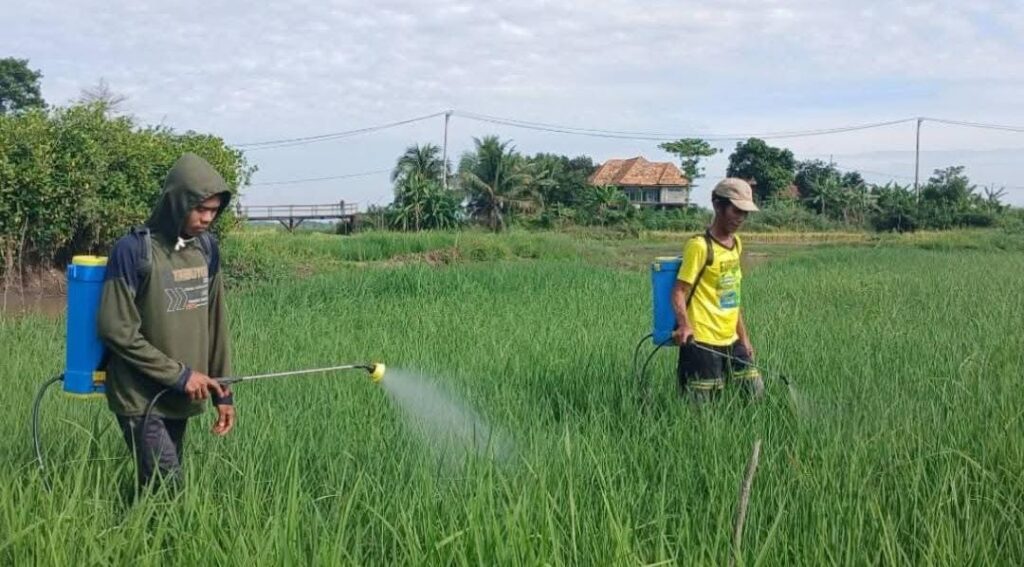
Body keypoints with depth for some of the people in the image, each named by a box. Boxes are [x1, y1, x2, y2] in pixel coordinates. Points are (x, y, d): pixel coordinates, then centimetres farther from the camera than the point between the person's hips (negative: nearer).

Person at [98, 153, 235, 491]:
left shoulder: (207, 248, 4)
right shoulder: (134, 251, -14)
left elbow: (215, 324, 8)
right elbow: (116, 330, -16)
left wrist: (222, 392, 6)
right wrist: (179, 374, -16)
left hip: (181, 399, 6)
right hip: (141, 399, -5)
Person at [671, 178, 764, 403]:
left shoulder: (736, 243, 12)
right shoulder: (699, 246, -12)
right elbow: (679, 291, -14)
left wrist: (744, 337, 19)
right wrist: (684, 325, -31)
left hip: (731, 341, 8)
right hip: (702, 342, -8)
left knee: (756, 393, 9)